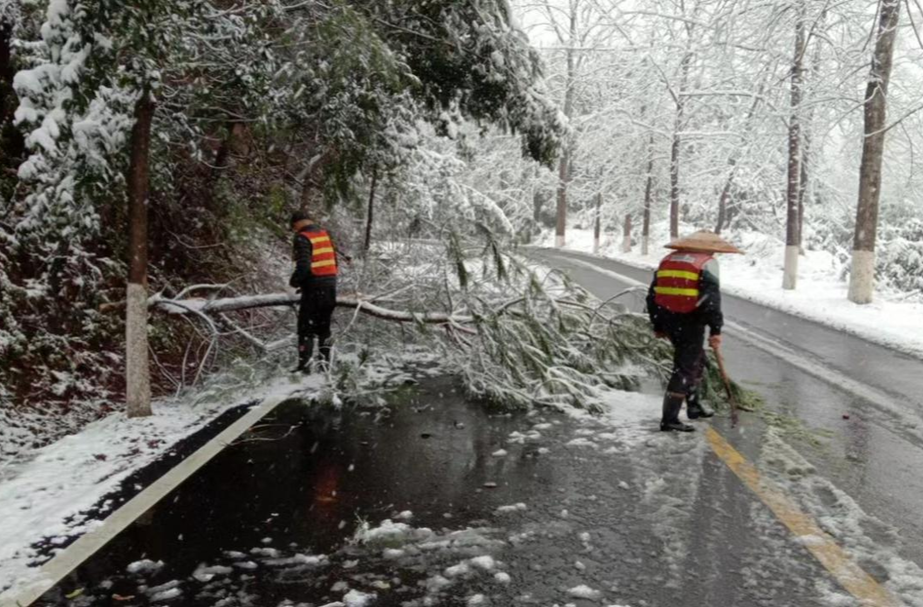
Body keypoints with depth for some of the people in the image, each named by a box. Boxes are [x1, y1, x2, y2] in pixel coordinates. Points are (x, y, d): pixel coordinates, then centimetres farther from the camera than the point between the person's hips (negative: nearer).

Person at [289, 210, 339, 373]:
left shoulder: (302, 238, -10)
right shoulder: (325, 234, 13)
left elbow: (303, 266, -19)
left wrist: (294, 281, -3)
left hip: (314, 288, -7)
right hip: (330, 285, 7)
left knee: (306, 327, -2)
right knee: (324, 326, 15)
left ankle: (304, 365, -6)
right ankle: (325, 362, 18)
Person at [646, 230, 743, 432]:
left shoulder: (668, 259, 16)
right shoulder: (707, 263, -3)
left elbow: (652, 294, 16)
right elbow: (711, 297, -17)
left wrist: (658, 326, 22)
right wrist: (715, 330, -15)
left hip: (668, 321, 7)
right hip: (690, 323, -7)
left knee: (696, 360, 26)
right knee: (684, 369, -1)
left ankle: (694, 405, 35)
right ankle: (669, 419, -1)